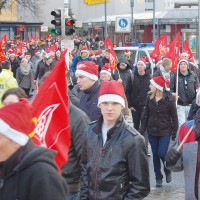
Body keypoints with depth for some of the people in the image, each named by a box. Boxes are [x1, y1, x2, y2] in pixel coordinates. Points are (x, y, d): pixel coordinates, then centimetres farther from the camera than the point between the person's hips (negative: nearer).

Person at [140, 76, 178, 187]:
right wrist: (142, 130, 3)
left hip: (165, 132, -4)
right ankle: (158, 177, 20)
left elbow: (174, 117, -5)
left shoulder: (169, 99, -10)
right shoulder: (150, 99, 0)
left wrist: (174, 132, -5)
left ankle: (168, 171, 18)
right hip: (152, 132, 4)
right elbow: (146, 115, 6)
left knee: (162, 153, -12)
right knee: (155, 155, 7)